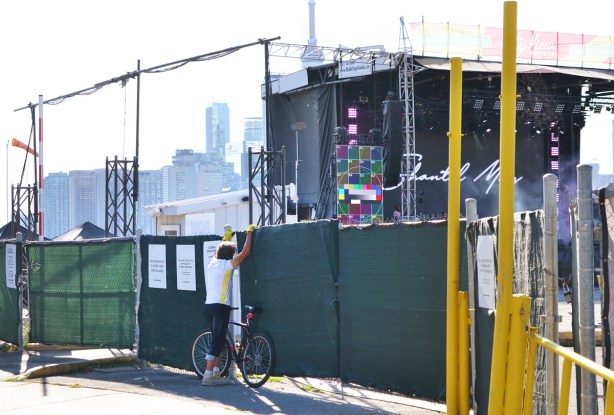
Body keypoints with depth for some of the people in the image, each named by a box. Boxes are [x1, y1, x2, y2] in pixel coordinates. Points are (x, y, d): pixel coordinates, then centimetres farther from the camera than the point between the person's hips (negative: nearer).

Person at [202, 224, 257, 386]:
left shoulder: (212, 263, 13)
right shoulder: (226, 265, -7)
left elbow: (219, 252, 37)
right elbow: (245, 252, -9)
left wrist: (225, 239, 50)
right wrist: (250, 232, 1)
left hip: (208, 305, 8)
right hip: (221, 306, -8)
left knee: (218, 341, 16)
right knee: (217, 341, -7)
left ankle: (216, 373, 15)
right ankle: (208, 376, -12)